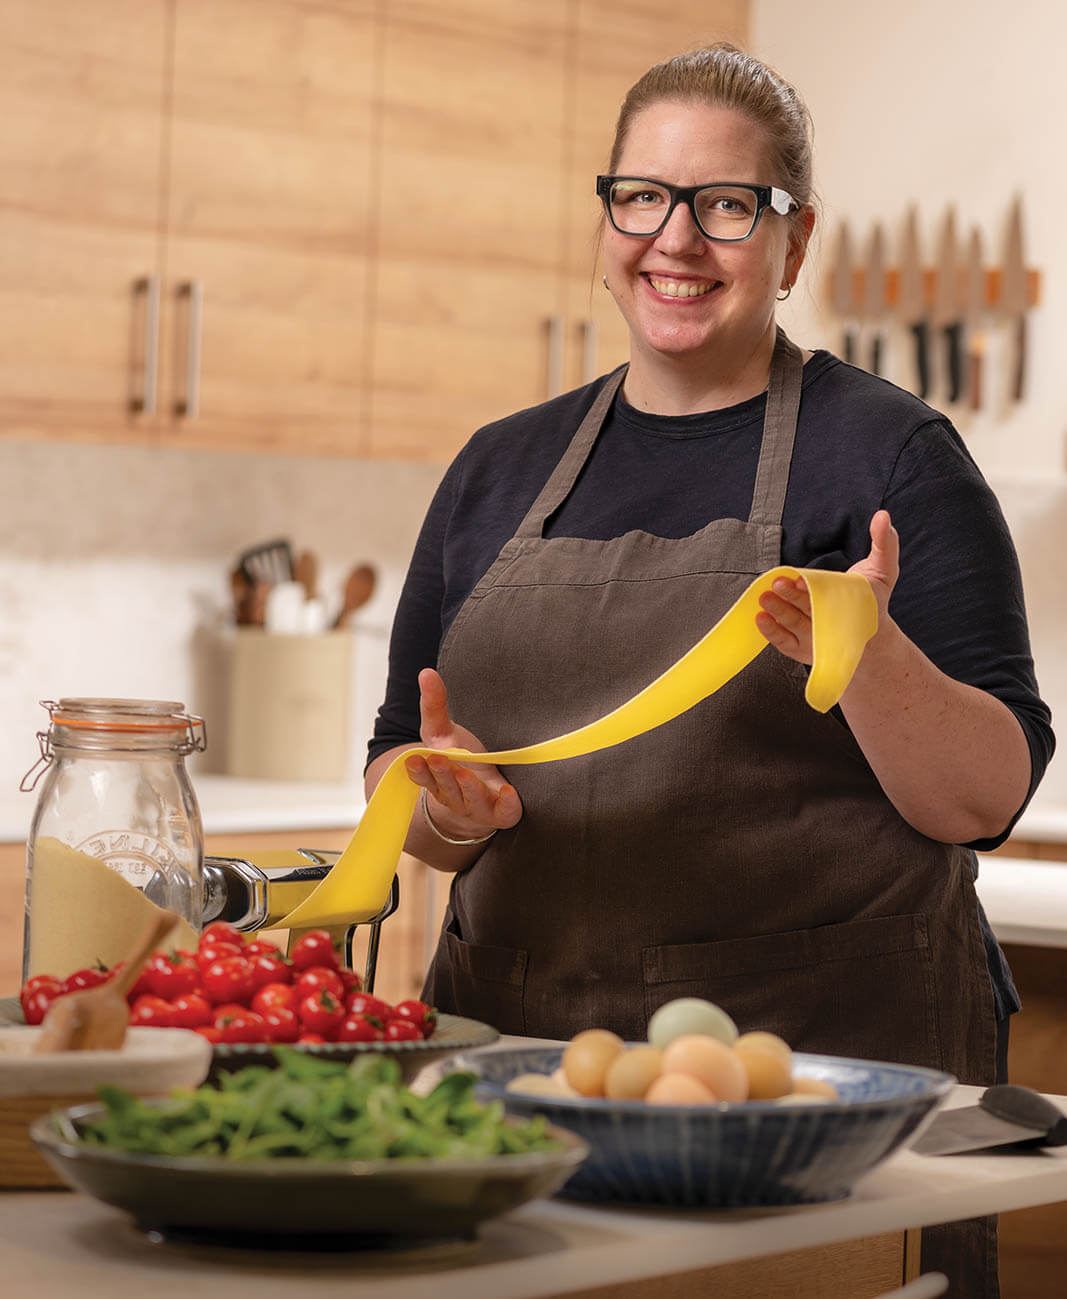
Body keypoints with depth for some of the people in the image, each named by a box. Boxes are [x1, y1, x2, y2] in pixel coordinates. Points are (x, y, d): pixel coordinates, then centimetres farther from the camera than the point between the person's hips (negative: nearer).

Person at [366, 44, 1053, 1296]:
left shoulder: (887, 454, 0)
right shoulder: (500, 471, 13)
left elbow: (985, 797, -6)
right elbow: (396, 772, 15)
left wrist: (868, 656, -24)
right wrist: (449, 811, -7)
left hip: (833, 1051, -3)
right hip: (516, 1042, 4)